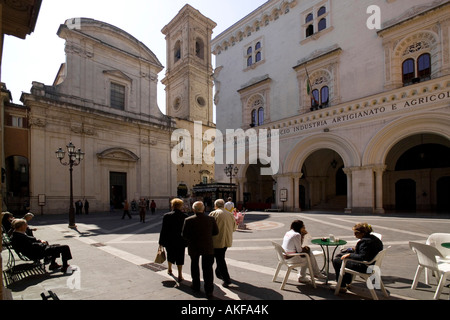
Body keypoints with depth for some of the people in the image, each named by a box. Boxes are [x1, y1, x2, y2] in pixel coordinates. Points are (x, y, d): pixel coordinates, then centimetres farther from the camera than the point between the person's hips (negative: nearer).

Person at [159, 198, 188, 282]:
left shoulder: (167, 216, -11)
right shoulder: (185, 216, -9)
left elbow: (163, 230, -8)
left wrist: (161, 242, 0)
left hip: (169, 241, 1)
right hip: (181, 241, -1)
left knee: (170, 255, 23)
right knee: (180, 258, 7)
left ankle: (169, 269, 43)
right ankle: (180, 276, 9)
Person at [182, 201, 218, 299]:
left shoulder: (188, 220, -15)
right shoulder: (211, 219, -11)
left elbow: (184, 235, -10)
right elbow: (216, 232, 0)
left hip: (193, 247, 0)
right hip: (208, 248, 0)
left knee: (194, 265, 23)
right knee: (208, 269, 7)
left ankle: (196, 286, 34)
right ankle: (209, 291, 5)